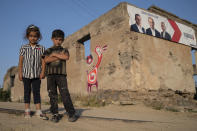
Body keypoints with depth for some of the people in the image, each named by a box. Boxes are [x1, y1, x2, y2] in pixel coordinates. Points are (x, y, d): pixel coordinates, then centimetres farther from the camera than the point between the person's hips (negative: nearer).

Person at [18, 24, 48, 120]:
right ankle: (27, 110, 17)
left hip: (37, 74, 0)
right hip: (26, 73, 1)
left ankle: (38, 111, 1)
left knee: (37, 92, 0)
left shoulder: (41, 48, 3)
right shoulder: (24, 48, 4)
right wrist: (20, 73, 0)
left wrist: (42, 72, -9)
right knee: (27, 91, 8)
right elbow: (21, 61, 4)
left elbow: (43, 61, 1)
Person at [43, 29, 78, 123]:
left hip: (61, 75, -1)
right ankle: (55, 114, 9)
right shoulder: (48, 51, 15)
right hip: (50, 75, 2)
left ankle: (71, 113, -6)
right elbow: (46, 60, -6)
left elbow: (66, 57, -9)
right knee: (52, 95, 1)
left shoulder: (64, 50, 14)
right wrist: (60, 56, -7)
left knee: (65, 94, -9)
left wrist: (54, 54, -3)